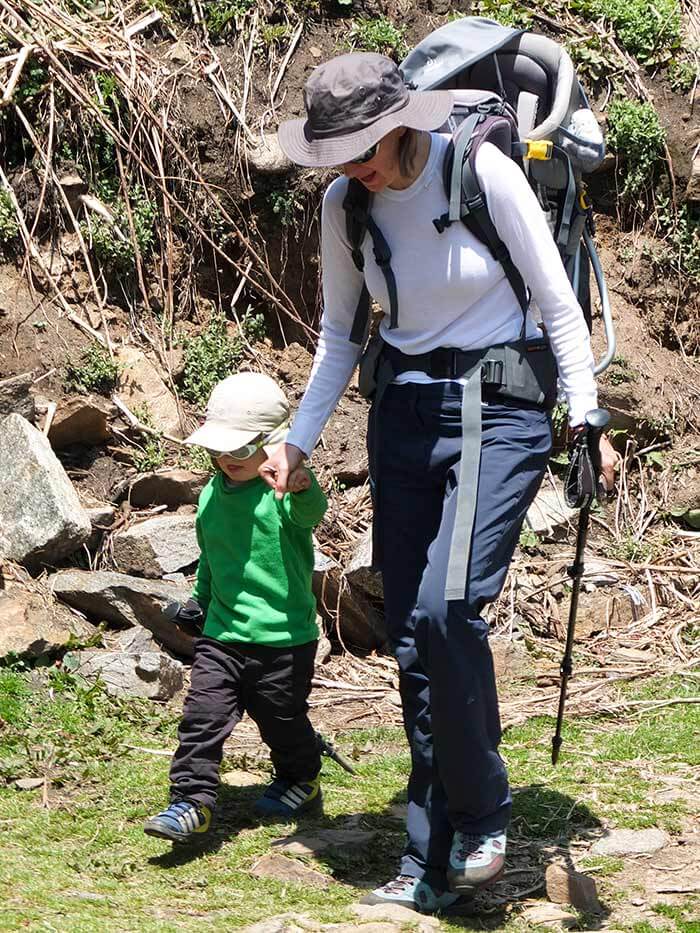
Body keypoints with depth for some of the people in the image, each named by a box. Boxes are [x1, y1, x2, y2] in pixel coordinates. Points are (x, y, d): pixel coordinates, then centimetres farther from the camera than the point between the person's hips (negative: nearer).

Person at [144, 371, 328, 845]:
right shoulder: (212, 495, 6)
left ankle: (301, 781, 36)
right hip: (222, 633, 5)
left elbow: (311, 511, -40)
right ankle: (192, 801, -1)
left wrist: (304, 489, -61)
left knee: (283, 720, 11)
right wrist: (200, 597, 25)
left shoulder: (285, 491, -14)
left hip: (283, 637, -5)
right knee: (202, 715, -5)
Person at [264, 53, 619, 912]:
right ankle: (429, 869, 12)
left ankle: (482, 816, -4)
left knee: (446, 607, -24)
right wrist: (299, 441, 9)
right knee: (412, 642, 4)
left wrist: (586, 422, -9)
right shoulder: (344, 205, 2)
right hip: (402, 420, 5)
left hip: (496, 413, -5)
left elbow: (557, 303, -7)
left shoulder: (483, 172, -12)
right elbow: (340, 334, 14)